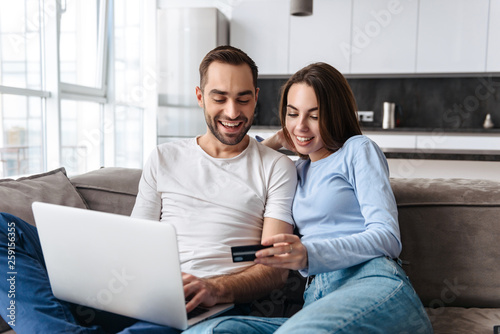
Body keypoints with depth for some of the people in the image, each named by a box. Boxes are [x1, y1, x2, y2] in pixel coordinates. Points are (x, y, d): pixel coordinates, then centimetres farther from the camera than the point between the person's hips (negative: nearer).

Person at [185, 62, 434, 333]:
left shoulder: (358, 149, 9)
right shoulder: (299, 169, 27)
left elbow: (387, 237, -3)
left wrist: (310, 253, -20)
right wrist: (274, 142, 26)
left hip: (371, 283, -4)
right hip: (316, 299, 5)